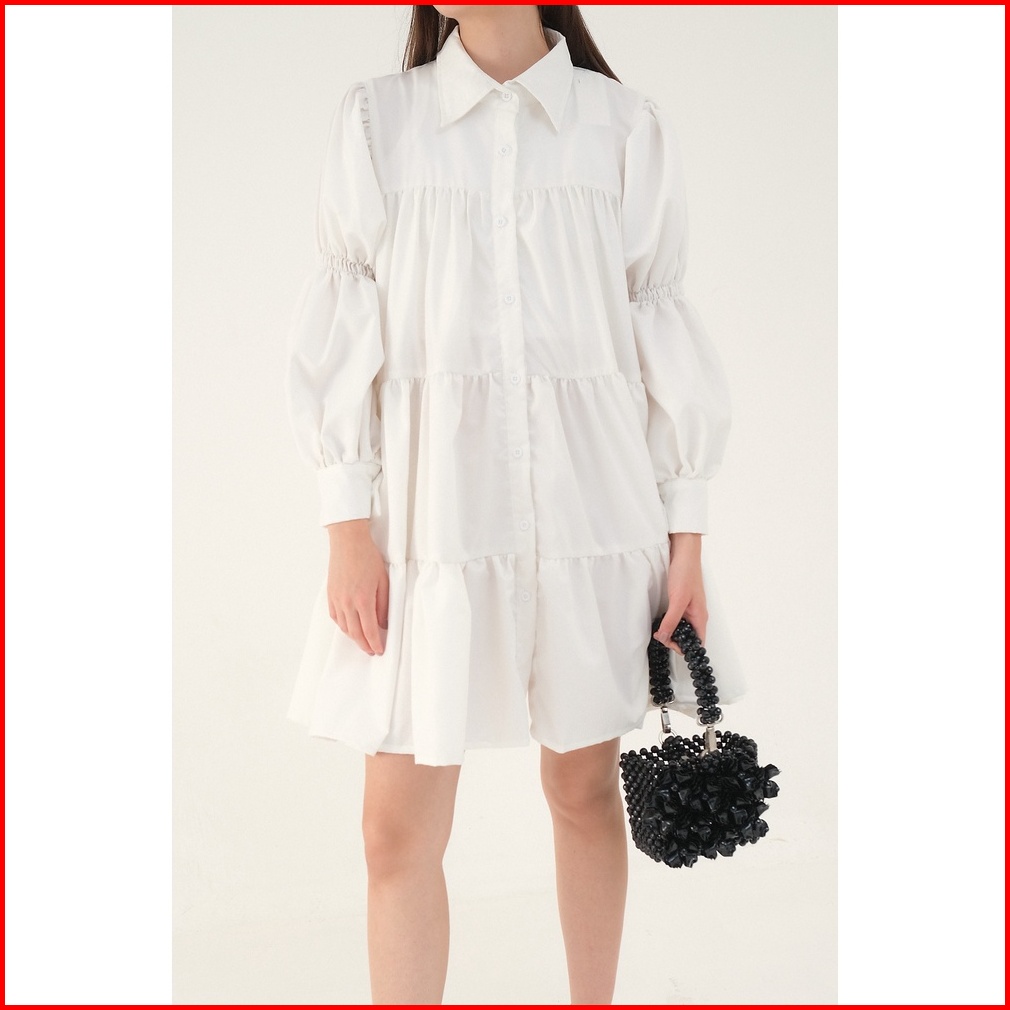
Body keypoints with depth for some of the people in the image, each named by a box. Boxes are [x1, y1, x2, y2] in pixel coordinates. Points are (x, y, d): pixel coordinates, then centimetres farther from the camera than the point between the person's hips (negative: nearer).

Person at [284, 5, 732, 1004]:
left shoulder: (627, 128, 3)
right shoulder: (376, 118, 3)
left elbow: (663, 330, 4)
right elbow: (343, 325, 2)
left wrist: (687, 540, 2)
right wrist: (346, 526, -5)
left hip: (588, 501, 1)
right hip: (429, 508, 0)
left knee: (585, 790, 13)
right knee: (398, 827, 1)